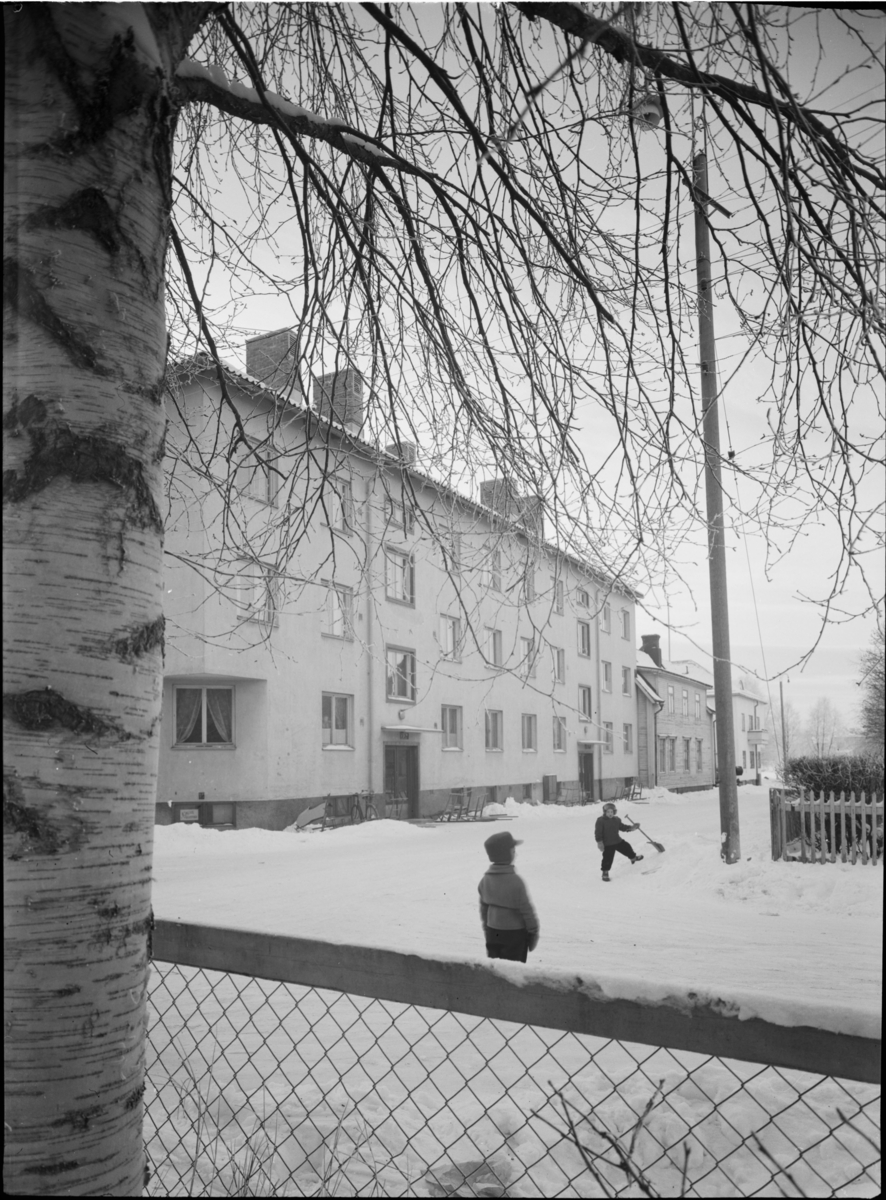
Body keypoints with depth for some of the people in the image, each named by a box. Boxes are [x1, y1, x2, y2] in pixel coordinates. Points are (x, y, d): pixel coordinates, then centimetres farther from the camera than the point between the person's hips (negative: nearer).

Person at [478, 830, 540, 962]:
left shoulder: (485, 880, 0)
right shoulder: (515, 881, -21)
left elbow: (483, 907, 9)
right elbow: (526, 909, -15)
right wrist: (534, 932, -3)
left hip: (493, 933, 6)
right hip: (514, 933, -6)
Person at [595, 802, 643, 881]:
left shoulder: (617, 820, 3)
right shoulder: (600, 820, -16)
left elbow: (622, 827, 15)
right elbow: (598, 832, -17)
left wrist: (631, 828, 1)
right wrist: (599, 842, -24)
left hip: (618, 841, 6)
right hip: (607, 844, -6)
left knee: (626, 847, 18)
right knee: (608, 858, -7)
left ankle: (633, 858, 49)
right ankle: (605, 872, 10)